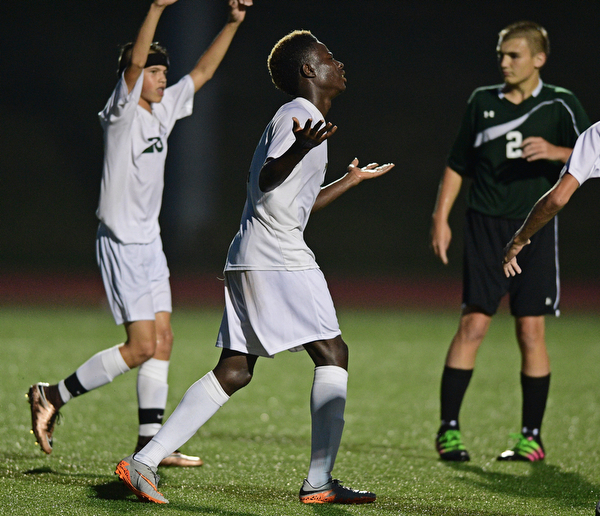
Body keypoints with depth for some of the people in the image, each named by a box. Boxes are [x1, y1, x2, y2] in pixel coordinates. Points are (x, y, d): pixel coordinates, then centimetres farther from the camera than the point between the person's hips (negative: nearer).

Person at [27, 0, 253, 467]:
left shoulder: (164, 109, 10)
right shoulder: (123, 111, -11)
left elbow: (203, 72, 18)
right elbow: (134, 62, -27)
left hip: (150, 242, 8)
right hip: (121, 243, -8)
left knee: (162, 340, 5)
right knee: (142, 347, -10)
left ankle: (150, 441, 8)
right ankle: (53, 397, 2)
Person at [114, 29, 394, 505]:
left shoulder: (306, 120, 24)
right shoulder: (299, 116, -7)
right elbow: (267, 180, -21)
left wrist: (351, 179, 44)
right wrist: (298, 150, -40)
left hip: (251, 260, 10)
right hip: (278, 258, -10)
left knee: (234, 371, 5)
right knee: (332, 354, -6)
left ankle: (145, 461, 0)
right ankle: (319, 481, -9)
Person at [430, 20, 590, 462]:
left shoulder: (560, 105, 2)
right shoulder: (482, 102, 9)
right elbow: (458, 164, 15)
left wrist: (556, 152, -23)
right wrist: (441, 217, 8)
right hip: (485, 227, 1)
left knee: (531, 330, -2)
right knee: (473, 324, -7)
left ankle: (532, 437, 6)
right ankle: (449, 429, -3)